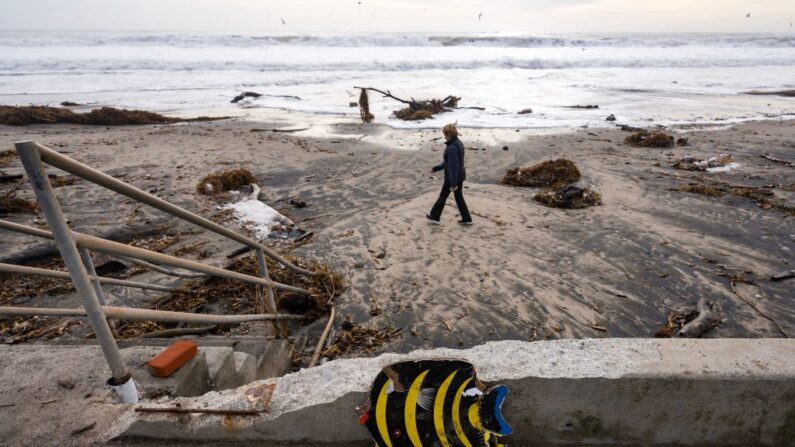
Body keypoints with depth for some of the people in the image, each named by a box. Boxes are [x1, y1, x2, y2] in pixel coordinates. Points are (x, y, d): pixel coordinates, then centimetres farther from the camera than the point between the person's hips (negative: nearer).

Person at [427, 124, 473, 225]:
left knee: (443, 196, 9)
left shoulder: (452, 148, -25)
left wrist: (453, 184, -25)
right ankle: (467, 219, 20)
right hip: (460, 175, 9)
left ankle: (435, 216, 26)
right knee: (459, 197, 16)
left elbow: (453, 166, -26)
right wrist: (436, 168, 22)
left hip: (452, 177, -9)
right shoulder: (458, 143, 8)